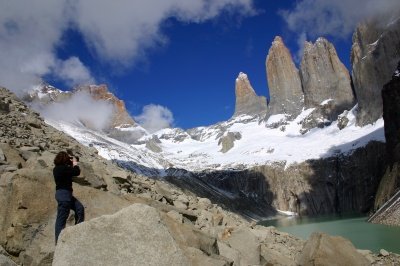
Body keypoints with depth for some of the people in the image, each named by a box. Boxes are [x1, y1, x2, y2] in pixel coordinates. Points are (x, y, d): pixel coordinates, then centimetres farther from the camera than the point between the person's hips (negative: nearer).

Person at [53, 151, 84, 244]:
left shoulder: (58, 168, 9)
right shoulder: (62, 168, -21)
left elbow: (69, 170, 21)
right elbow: (77, 172, -18)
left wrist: (71, 164, 9)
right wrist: (75, 163, -3)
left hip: (65, 194, 10)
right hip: (63, 194, -10)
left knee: (80, 208, 15)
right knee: (61, 218, -3)